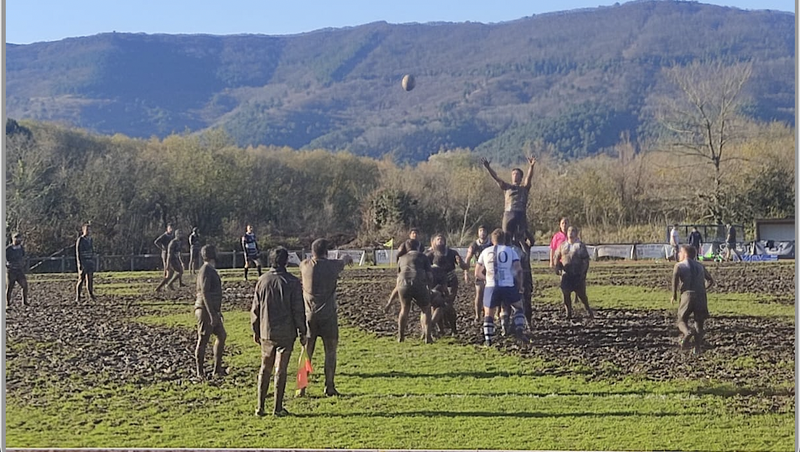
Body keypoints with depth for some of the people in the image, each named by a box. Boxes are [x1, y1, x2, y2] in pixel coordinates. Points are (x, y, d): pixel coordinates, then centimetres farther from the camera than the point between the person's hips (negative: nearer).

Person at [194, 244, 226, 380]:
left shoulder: (212, 270, 15)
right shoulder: (205, 271, -16)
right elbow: (205, 294, -23)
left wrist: (218, 312, 24)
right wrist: (212, 315, -25)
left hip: (213, 310, 11)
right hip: (205, 310, -11)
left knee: (222, 336, 15)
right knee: (203, 341, -3)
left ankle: (218, 369, 22)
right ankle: (200, 373, 4)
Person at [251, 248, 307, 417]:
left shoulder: (262, 280, 1)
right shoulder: (292, 282, -9)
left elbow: (256, 308, 5)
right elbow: (298, 310, -8)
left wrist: (255, 330, 16)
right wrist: (302, 332, 0)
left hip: (266, 332, 3)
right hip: (286, 332, -3)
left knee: (265, 369, 14)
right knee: (281, 370, 3)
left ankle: (260, 406, 13)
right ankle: (278, 408, 5)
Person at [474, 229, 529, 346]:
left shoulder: (485, 252, 12)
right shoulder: (510, 250, 7)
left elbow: (477, 273, 16)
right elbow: (519, 270, -2)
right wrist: (520, 286, 10)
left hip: (491, 287, 1)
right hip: (508, 286, -1)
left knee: (488, 314, 16)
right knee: (519, 308, 20)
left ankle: (488, 339, 5)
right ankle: (519, 330, 2)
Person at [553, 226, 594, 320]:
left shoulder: (580, 245, 0)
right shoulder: (562, 245, 11)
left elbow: (585, 260, -2)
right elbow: (556, 257, 17)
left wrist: (583, 272, -11)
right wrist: (558, 267, 0)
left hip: (578, 274, -3)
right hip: (566, 274, 3)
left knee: (581, 294, -1)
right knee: (566, 294, 1)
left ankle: (588, 310, 19)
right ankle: (568, 313, 11)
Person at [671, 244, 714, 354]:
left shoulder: (679, 265, 7)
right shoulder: (700, 266, 20)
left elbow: (675, 275, -14)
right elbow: (711, 280, 23)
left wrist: (674, 295, -7)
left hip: (687, 295, -3)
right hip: (701, 297, 3)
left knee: (681, 320, 8)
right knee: (699, 322, 14)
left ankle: (687, 332, -25)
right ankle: (697, 348, 5)